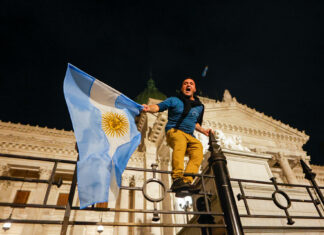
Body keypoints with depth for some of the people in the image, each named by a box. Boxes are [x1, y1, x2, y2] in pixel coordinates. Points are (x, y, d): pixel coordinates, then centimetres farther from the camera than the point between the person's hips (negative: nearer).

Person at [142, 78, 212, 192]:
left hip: (190, 136, 5)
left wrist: (203, 130, 19)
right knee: (180, 141, -38)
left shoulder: (199, 106, 21)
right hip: (174, 131, -4)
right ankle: (177, 179, -48)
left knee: (198, 146, -27)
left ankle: (187, 181, -37)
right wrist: (149, 108, -26)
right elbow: (158, 107, -5)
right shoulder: (174, 100, 7)